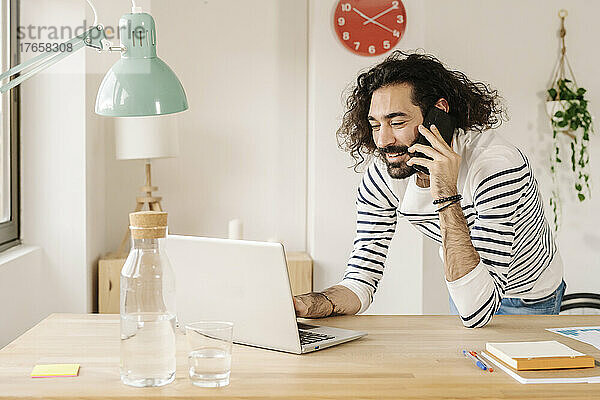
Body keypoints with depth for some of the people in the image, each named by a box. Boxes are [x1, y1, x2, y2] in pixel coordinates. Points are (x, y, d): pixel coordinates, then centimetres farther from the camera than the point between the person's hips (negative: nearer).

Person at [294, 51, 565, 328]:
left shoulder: (497, 165, -35)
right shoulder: (381, 176, -18)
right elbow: (360, 283, -15)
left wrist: (447, 196, -46)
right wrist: (306, 305, -36)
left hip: (526, 302, -3)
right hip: (464, 293, 4)